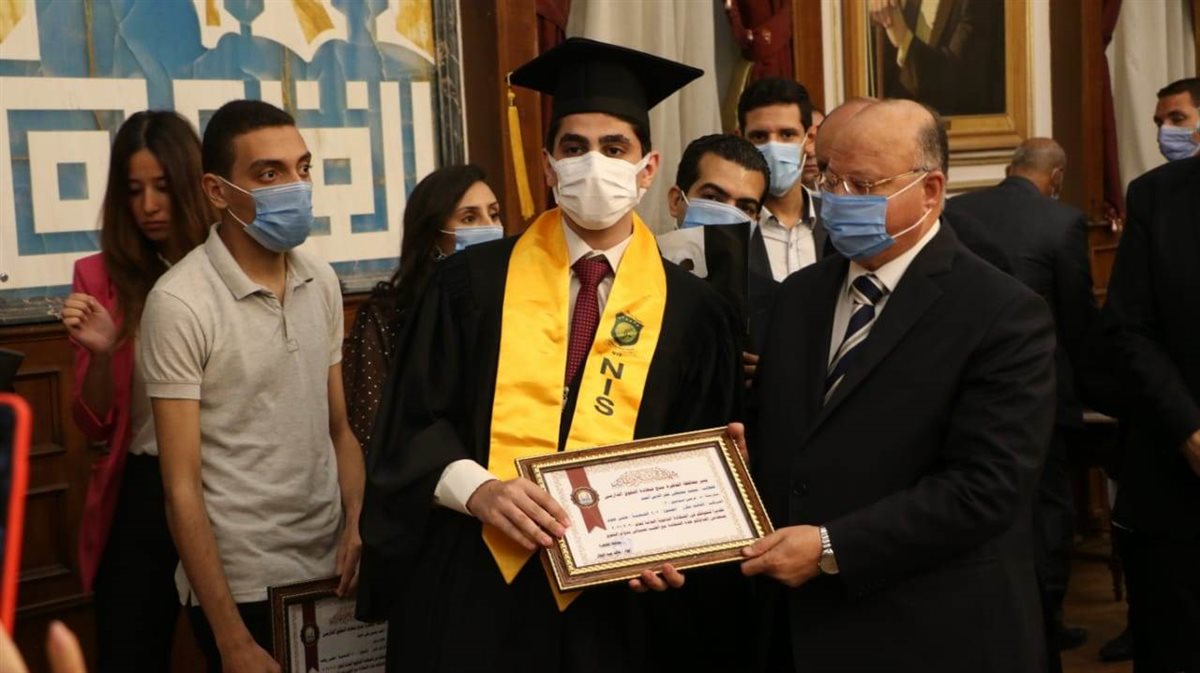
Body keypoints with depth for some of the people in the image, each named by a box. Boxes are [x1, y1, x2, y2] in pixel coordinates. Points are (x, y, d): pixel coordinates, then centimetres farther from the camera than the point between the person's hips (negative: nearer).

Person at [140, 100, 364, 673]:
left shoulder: (322, 283, 4)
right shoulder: (180, 302, -14)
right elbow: (182, 486, -13)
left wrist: (358, 526, -7)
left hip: (331, 569, 6)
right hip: (240, 585, -5)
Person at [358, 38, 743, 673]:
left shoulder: (692, 311, 3)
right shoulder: (473, 283, 1)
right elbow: (411, 423, 0)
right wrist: (477, 489, -17)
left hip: (610, 603, 1)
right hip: (471, 589, 0)